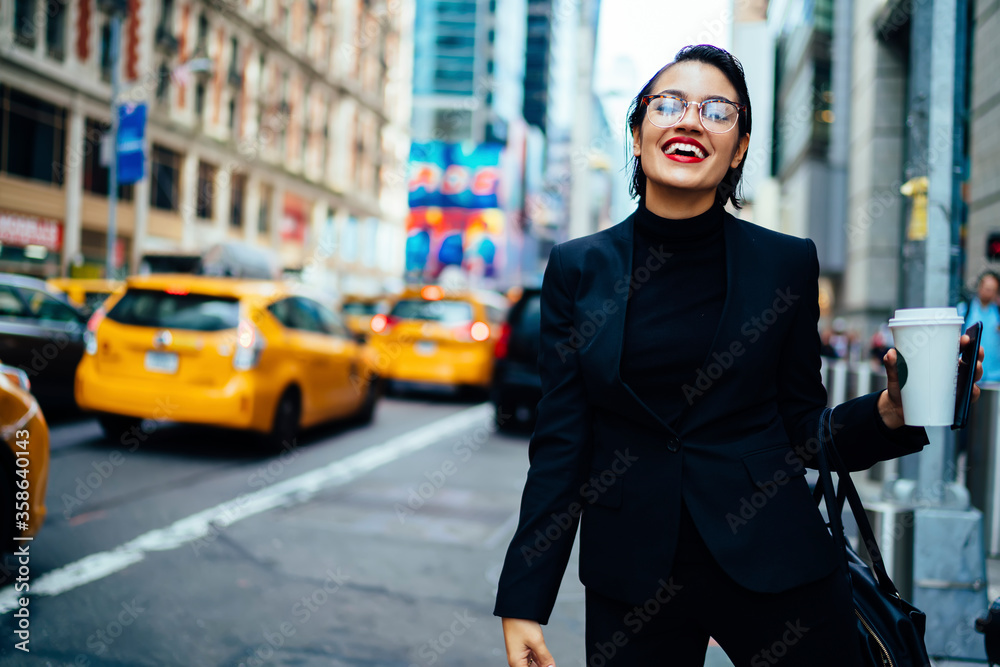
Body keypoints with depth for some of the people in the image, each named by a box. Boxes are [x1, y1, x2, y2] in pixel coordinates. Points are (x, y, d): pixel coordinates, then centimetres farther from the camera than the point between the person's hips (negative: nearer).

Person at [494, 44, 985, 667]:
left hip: (770, 561, 0)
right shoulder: (579, 267, 0)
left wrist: (889, 412, -15)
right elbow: (561, 446, 0)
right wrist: (524, 602, -3)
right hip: (632, 572, 0)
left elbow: (805, 430, 5)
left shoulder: (788, 263, 0)